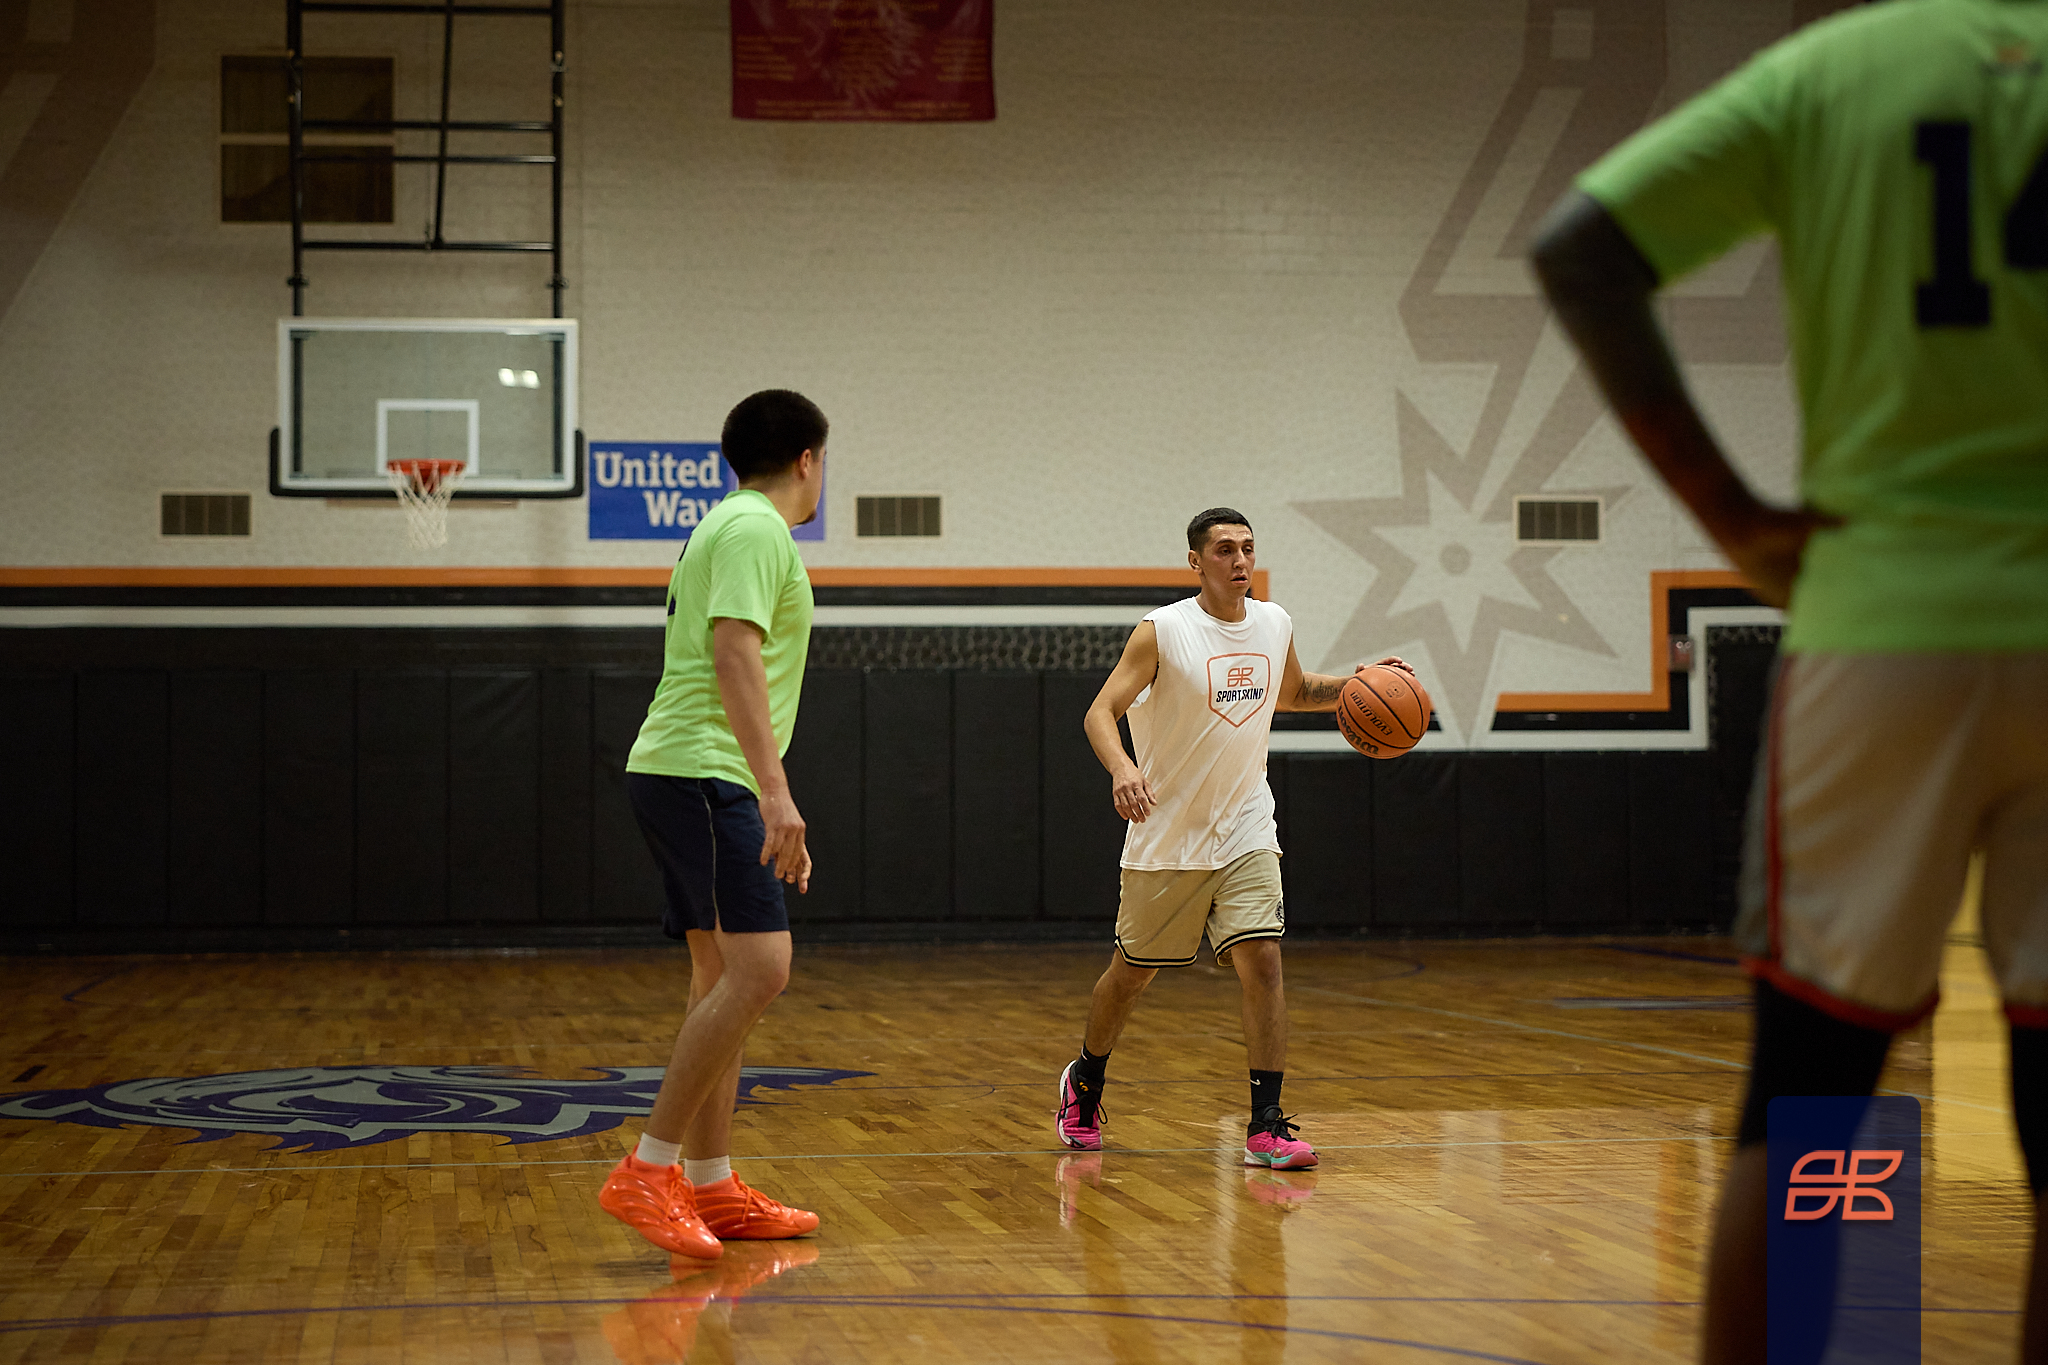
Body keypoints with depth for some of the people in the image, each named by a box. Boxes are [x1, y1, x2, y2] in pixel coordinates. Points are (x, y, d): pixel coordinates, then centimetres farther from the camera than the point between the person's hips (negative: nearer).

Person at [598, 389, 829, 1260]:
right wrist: (774, 791, -28)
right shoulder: (756, 529, -9)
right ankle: (648, 1171, -18)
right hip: (703, 774, -11)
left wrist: (769, 814, 29)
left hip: (686, 776, 11)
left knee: (724, 976, 10)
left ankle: (711, 1189, 13)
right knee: (758, 968, -17)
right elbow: (735, 655, -22)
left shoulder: (732, 527, 23)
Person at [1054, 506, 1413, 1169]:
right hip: (1167, 836, -3)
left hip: (1246, 833, 3)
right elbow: (1101, 712, -16)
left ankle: (1266, 1127, -9)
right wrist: (1121, 767, -37)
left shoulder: (1274, 625, 3)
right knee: (1132, 972, 11)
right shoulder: (1162, 631, -13)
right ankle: (1084, 1083, 37)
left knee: (1263, 961, -13)